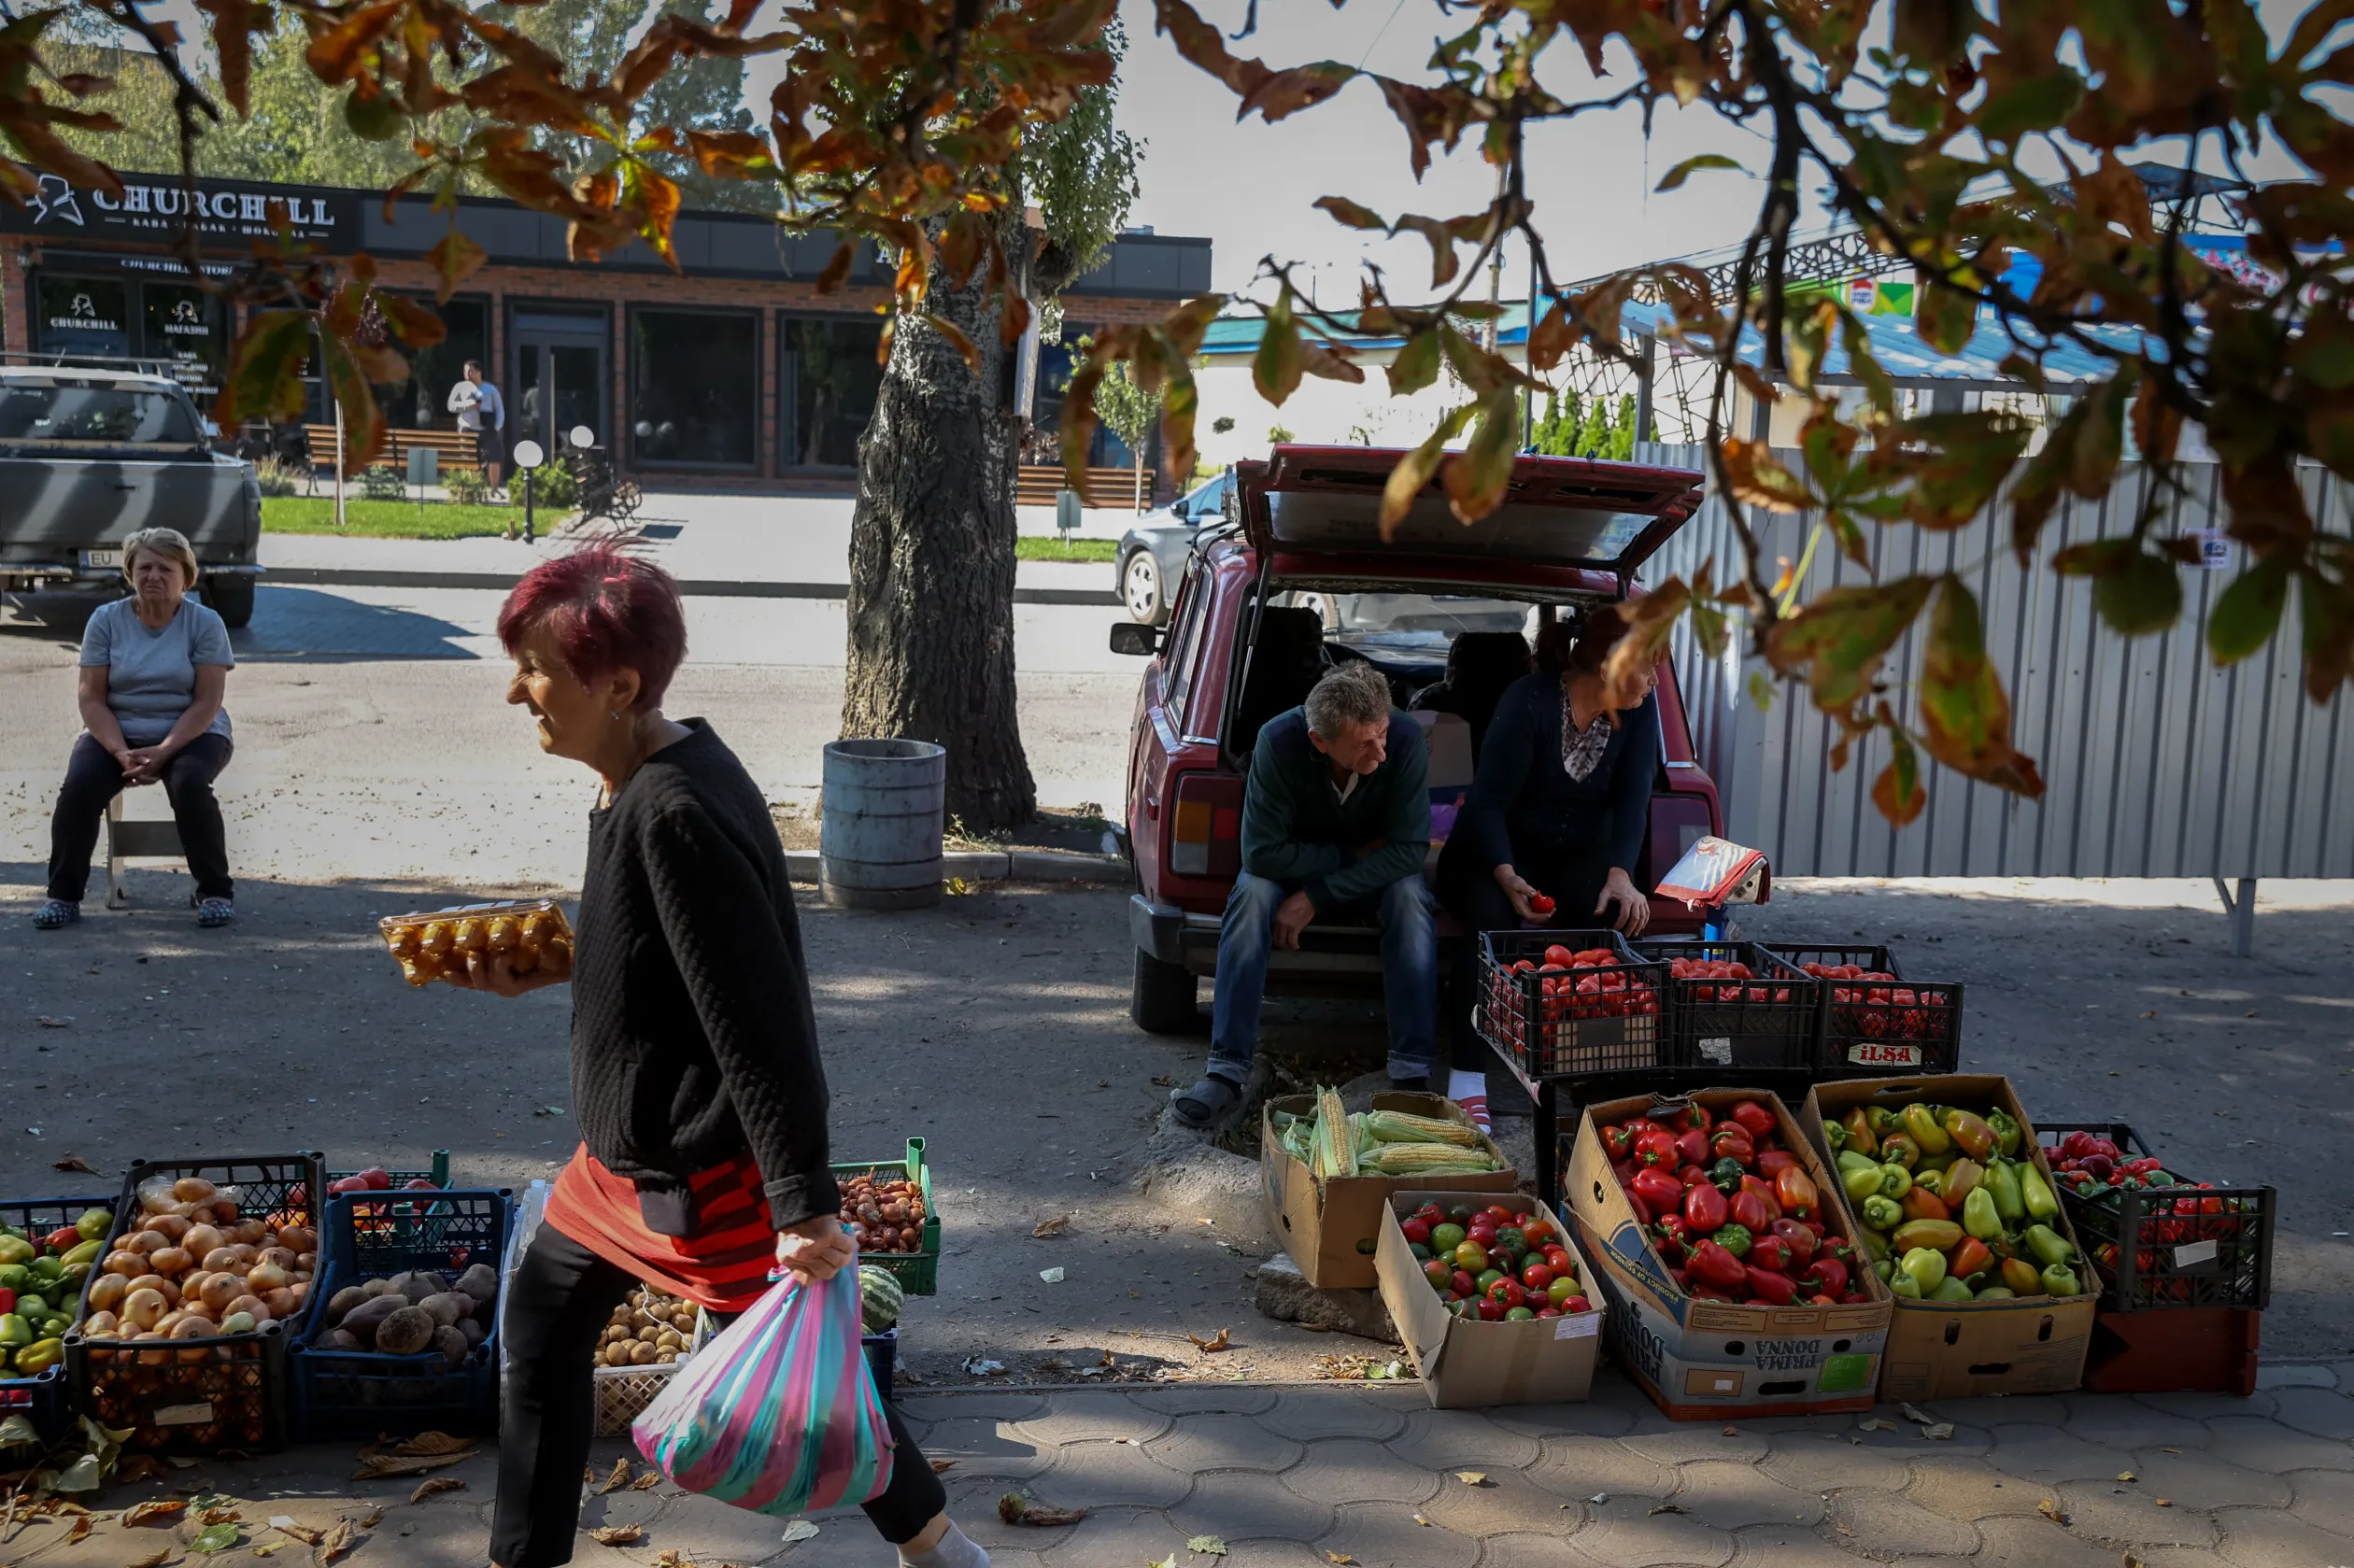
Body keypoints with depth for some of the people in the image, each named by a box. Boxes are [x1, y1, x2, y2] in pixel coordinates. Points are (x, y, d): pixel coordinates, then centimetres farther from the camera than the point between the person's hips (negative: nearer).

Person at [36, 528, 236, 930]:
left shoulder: (205, 623, -3)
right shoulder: (106, 620, 3)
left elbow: (207, 702, -9)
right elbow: (91, 697, -2)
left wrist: (162, 753, -22)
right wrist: (121, 753, -18)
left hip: (190, 733, -2)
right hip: (116, 731, 2)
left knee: (189, 784, -32)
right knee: (79, 784, -25)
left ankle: (216, 892, -19)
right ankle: (63, 894, -13)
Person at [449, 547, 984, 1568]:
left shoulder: (676, 815, -27)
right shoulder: (642, 781, 3)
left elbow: (759, 1022, -27)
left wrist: (805, 1210, -26)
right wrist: (540, 973, 13)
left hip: (706, 1168, -10)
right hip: (629, 1151, 10)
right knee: (540, 1327, 19)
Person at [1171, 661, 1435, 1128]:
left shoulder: (1405, 738, -30)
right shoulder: (1280, 740, -32)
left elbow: (1409, 848, -26)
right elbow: (1262, 853, -28)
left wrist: (1316, 897, -30)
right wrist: (1353, 855, -24)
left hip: (1375, 865, 0)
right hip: (1296, 858, 0)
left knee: (1410, 896, -31)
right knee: (1252, 892, -30)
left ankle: (1412, 1074, -28)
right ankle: (1226, 1073, -29)